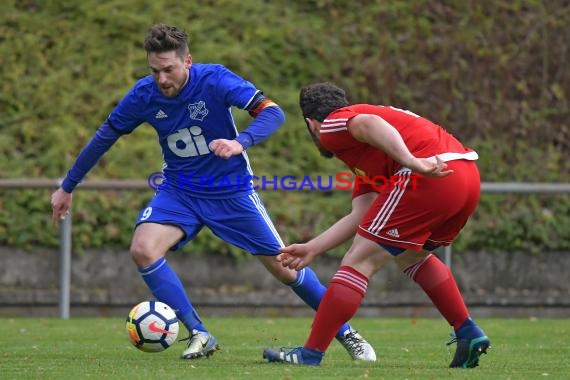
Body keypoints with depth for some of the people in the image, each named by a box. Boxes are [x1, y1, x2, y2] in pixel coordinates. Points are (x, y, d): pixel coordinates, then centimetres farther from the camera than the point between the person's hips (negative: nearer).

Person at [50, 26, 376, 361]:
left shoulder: (215, 79, -22)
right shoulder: (143, 95, -14)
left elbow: (273, 112, -28)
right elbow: (104, 137, 1)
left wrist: (240, 143, -47)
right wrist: (67, 187, 7)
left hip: (232, 191, -2)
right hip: (179, 191, 2)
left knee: (284, 268, -1)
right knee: (143, 249, -24)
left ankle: (346, 334, 18)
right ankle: (200, 335, -13)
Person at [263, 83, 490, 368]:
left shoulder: (333, 124, 9)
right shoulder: (360, 155, 35)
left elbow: (369, 124, -14)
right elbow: (360, 216, 29)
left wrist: (412, 162, -27)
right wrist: (312, 248, 35)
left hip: (428, 180, -9)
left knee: (359, 261, -2)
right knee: (410, 256, 31)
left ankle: (311, 354, -2)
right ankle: (469, 334, 26)